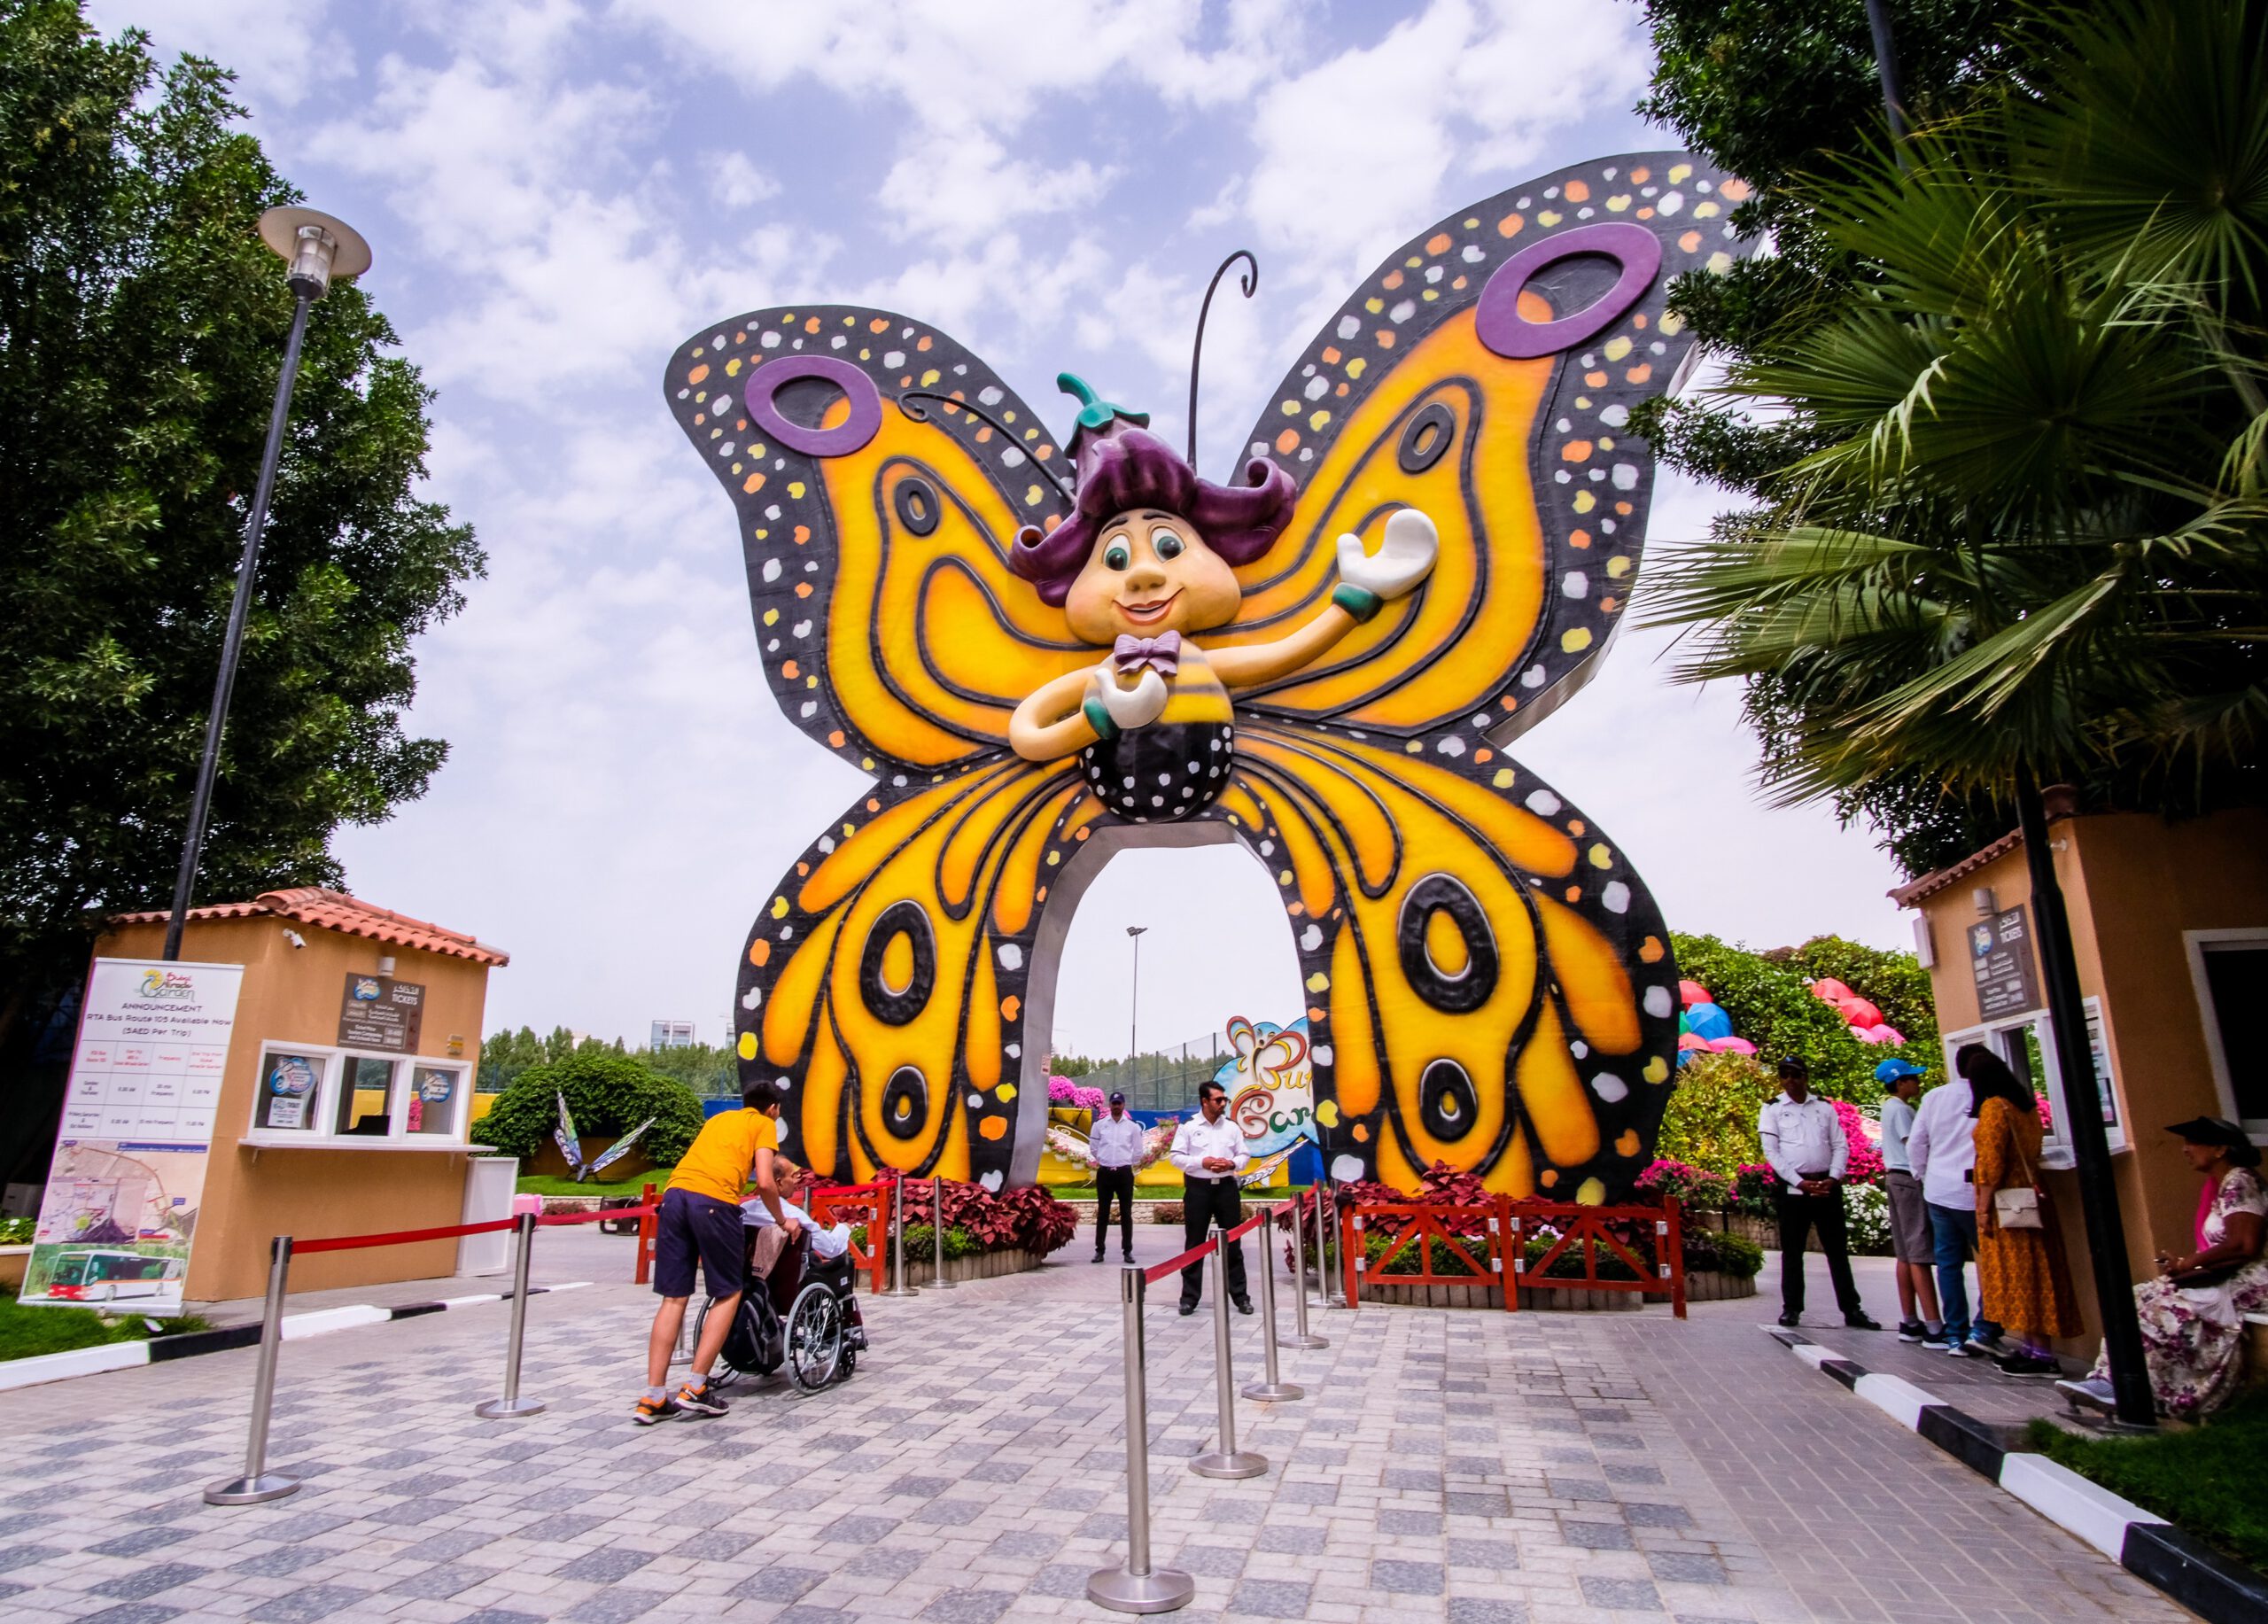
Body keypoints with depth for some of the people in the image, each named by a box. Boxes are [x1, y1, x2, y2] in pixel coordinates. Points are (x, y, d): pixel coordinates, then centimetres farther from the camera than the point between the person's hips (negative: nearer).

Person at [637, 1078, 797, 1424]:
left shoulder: (719, 1118, 32)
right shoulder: (764, 1124, 14)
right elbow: (764, 1183, 2)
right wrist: (783, 1222, 16)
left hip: (675, 1195, 6)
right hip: (713, 1202, -6)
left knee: (673, 1299, 10)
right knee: (729, 1295, 8)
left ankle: (653, 1399, 8)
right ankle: (695, 1389, 4)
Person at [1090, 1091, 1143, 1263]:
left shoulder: (1133, 1126, 1)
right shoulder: (1100, 1125, 2)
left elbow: (1138, 1152, 6)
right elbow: (1093, 1147, 10)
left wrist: (1124, 1162, 9)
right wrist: (1105, 1160, 11)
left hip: (1124, 1173, -1)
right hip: (1104, 1172, 1)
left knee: (1126, 1213, 3)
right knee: (1102, 1212, 5)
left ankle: (1127, 1251, 9)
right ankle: (1099, 1250, 11)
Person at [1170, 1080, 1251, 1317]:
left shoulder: (1232, 1126, 6)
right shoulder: (1188, 1126, -3)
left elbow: (1244, 1156, 9)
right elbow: (1176, 1156, -5)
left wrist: (1232, 1164, -12)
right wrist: (1202, 1162, -17)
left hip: (1227, 1187, 3)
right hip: (1198, 1188, -2)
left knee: (1232, 1244, 7)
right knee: (1194, 1244, 4)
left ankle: (1240, 1296, 15)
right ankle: (1189, 1297, 13)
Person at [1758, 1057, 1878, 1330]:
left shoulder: (1825, 1108, 11)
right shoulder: (1772, 1109, 3)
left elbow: (1840, 1146, 7)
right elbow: (1771, 1151, -4)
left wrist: (1833, 1178, -8)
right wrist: (1800, 1182, -12)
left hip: (1827, 1186, 2)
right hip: (1792, 1187, -2)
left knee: (1838, 1249, 6)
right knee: (1792, 1251, 3)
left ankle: (1852, 1309, 12)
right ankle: (1791, 1308, 11)